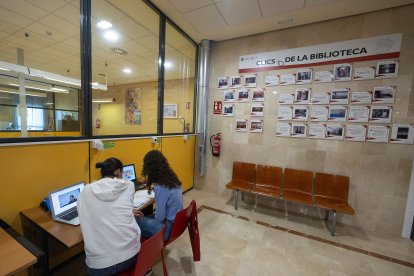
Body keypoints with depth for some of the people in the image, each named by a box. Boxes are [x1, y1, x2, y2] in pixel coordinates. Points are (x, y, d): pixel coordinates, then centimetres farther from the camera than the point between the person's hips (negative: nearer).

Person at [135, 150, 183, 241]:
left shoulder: (161, 187, -27)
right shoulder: (172, 179, -4)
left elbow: (159, 218, -20)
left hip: (169, 227, -8)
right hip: (177, 220, 8)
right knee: (144, 218, 17)